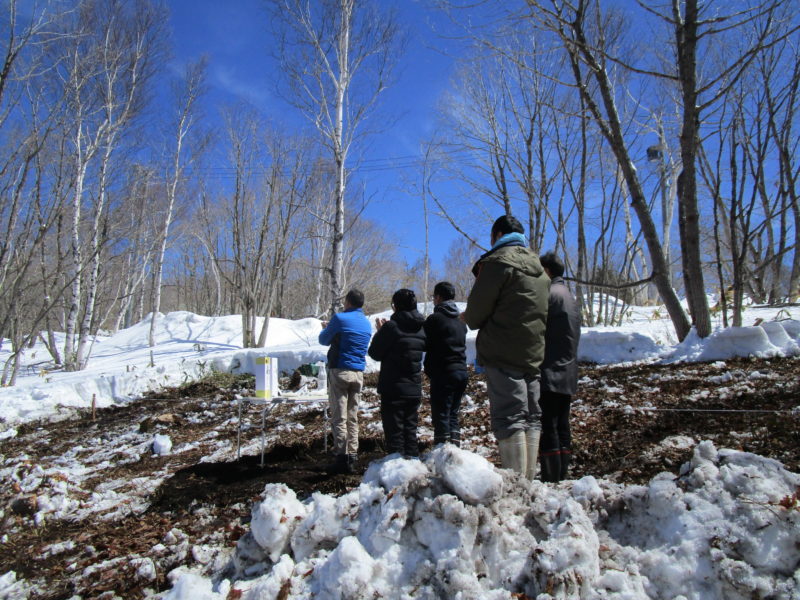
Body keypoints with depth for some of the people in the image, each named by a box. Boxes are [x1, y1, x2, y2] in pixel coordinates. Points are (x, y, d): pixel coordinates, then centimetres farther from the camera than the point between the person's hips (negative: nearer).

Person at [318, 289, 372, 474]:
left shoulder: (340, 318, -7)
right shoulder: (367, 323, 12)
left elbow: (324, 340, 4)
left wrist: (325, 329, 27)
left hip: (339, 371, -6)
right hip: (358, 374, 6)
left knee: (339, 418, -4)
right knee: (353, 418, 11)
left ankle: (341, 458, -6)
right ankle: (352, 456, 12)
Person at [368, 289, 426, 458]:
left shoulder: (391, 326, -14)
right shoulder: (421, 327, 5)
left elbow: (375, 353, -8)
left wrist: (379, 331, 8)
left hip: (393, 388, -6)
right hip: (414, 389, 6)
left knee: (394, 431, 0)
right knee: (410, 430, 15)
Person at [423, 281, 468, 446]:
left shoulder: (435, 318, -9)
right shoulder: (460, 320, 15)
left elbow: (424, 344, -7)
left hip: (443, 372, -7)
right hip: (462, 370, 7)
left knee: (441, 416, -4)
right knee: (453, 415, 14)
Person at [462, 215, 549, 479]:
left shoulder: (498, 262, -7)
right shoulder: (539, 268, 18)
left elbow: (476, 311, -10)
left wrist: (469, 319, 14)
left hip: (504, 354, -8)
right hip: (534, 354, 8)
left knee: (509, 418, -7)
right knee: (531, 417, 10)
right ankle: (528, 479, 16)